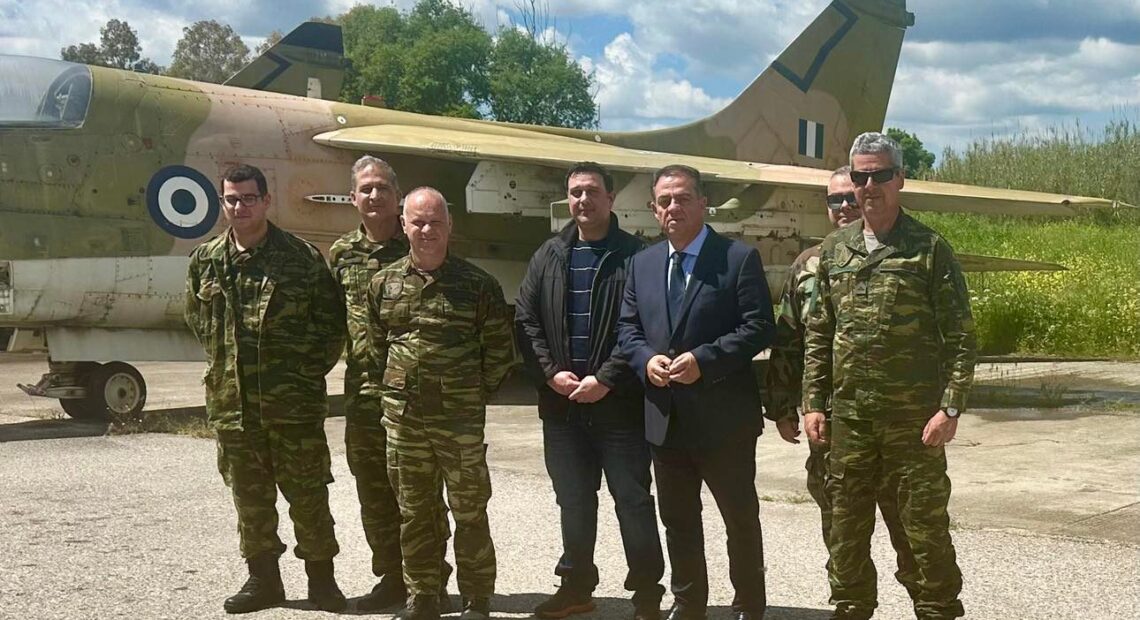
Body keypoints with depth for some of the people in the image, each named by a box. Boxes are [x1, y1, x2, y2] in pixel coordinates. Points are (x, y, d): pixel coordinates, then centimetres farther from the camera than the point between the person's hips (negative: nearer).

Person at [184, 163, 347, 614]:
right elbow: (197, 319, 20)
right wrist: (223, 362, 12)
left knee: (307, 492, 3)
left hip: (294, 402, -4)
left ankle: (321, 579, 17)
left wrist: (311, 370, -2)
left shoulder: (302, 258, -5)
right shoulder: (205, 261, 7)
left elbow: (331, 321, -1)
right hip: (230, 401, 4)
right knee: (249, 494, 13)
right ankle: (262, 578, 26)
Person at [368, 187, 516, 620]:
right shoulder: (384, 283, 6)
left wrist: (476, 393, -1)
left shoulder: (477, 284, -4)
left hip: (461, 420, -3)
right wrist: (395, 390, 11)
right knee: (414, 512, 12)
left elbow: (500, 349, 0)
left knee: (470, 512, 3)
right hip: (402, 420, 3)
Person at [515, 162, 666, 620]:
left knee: (632, 499, 2)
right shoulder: (549, 256, 10)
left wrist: (606, 380, -16)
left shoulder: (634, 255, -3)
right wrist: (551, 374, -6)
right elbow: (525, 320, 7)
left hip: (619, 402, -4)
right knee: (574, 500, 14)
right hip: (561, 401, 4)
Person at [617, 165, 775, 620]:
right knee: (677, 520, 16)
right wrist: (646, 359, -9)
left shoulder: (739, 258, -6)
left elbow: (758, 327, -12)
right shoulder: (642, 264, 10)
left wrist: (703, 359, -21)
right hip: (665, 416, 5)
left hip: (723, 416, -5)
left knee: (741, 518, 8)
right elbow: (627, 328, 12)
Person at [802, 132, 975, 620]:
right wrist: (813, 402, 6)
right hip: (848, 416, 4)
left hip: (914, 419, -4)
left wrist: (951, 407, -13)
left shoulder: (929, 249, -4)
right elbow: (817, 336, 12)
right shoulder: (834, 250, 8)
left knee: (926, 526, 3)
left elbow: (960, 337, -5)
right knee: (846, 526, 12)